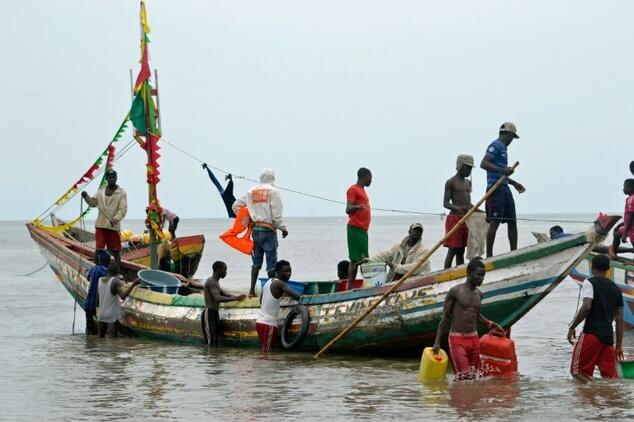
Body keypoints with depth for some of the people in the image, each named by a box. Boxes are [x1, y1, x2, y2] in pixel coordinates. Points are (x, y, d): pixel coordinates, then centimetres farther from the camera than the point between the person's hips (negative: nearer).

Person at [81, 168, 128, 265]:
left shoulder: (121, 193, -3)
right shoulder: (101, 191, 11)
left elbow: (123, 209, -11)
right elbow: (93, 203, 15)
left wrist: (116, 219, -26)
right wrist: (86, 196, -3)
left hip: (114, 226, -3)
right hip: (100, 225, 3)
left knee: (115, 250, 5)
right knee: (99, 248, 1)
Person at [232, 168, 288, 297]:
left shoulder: (251, 192, 8)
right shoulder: (273, 192, -8)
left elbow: (236, 206, 11)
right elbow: (276, 215, -12)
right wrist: (283, 228, 0)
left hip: (255, 229, 5)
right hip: (268, 230, -5)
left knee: (256, 261, 12)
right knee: (271, 262, 1)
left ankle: (252, 290, 10)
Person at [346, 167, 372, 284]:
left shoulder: (362, 190, 21)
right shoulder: (353, 190, -7)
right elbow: (348, 210, -18)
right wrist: (358, 207, -37)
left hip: (363, 230, 10)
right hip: (356, 229, -10)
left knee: (364, 259, 6)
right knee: (355, 259, -14)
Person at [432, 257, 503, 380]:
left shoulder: (479, 294, 10)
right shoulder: (455, 291, -8)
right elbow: (445, 317, -4)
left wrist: (491, 324, 13)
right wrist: (437, 342, -6)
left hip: (474, 338, 6)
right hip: (457, 338, -6)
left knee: (475, 375, 4)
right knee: (464, 376, -14)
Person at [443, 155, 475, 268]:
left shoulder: (468, 183, 18)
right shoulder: (451, 182, -5)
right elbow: (445, 203, -12)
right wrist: (457, 208, -30)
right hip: (455, 218, -8)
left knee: (461, 251, 8)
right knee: (452, 250, -10)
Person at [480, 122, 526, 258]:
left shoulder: (502, 148, 23)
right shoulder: (496, 145, -7)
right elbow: (483, 164, -20)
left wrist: (514, 183, 33)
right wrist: (502, 170, -29)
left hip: (504, 188, 10)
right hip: (496, 188, -10)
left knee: (512, 221, 9)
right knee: (494, 222, -12)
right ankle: (489, 256, -12)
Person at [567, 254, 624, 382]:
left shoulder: (589, 283, -3)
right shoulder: (616, 289, 16)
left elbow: (586, 307, -18)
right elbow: (619, 319, 14)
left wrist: (572, 327, -9)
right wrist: (619, 346, 16)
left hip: (592, 333, -6)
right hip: (608, 336, 6)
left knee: (578, 372, -1)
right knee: (610, 377, 6)